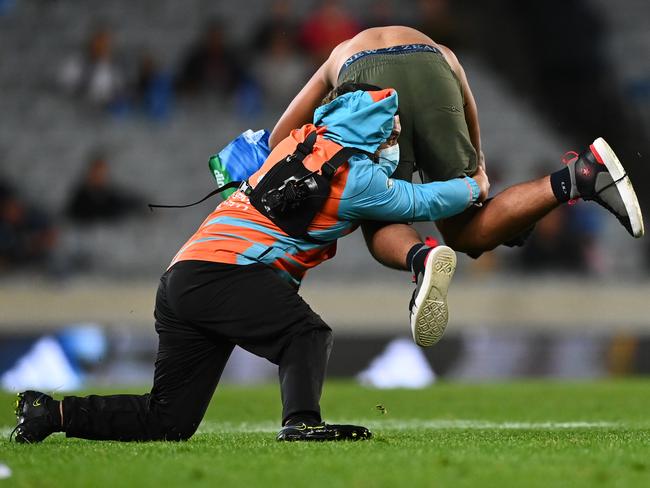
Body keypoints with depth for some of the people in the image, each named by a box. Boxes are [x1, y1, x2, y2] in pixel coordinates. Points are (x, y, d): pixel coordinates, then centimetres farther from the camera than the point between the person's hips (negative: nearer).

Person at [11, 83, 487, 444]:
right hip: (225, 271, -8)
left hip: (181, 276, 8)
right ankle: (301, 420, -36)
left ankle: (51, 411, 6)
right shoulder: (354, 177, -4)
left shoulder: (301, 139, 17)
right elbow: (420, 201, 9)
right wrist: (473, 188, 27)